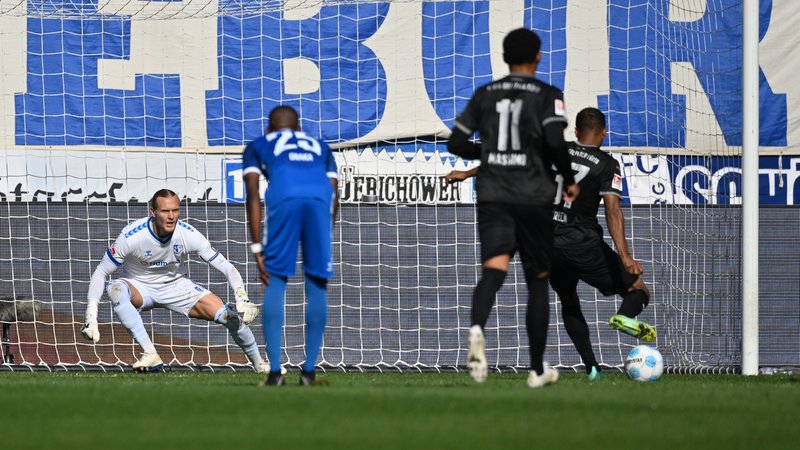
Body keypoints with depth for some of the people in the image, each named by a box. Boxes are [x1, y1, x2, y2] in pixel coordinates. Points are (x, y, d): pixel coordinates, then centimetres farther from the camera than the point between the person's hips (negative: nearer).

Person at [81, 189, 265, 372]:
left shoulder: (188, 234, -20)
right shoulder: (131, 236, -26)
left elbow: (226, 267, -17)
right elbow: (100, 273, -18)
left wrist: (242, 300, -33)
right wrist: (91, 317, -27)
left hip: (176, 286, 1)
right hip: (139, 287, -1)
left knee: (230, 316, -16)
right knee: (115, 289, -37)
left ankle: (260, 365, 12)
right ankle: (150, 355, -36)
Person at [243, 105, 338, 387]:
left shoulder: (257, 147, 32)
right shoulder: (319, 147, 39)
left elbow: (253, 196, 17)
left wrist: (258, 249, 13)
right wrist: (323, 240, 28)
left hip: (283, 197, -2)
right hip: (320, 198, 2)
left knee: (275, 281, 7)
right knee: (317, 284, 10)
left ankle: (275, 371, 0)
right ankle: (309, 371, 9)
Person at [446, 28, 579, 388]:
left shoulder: (484, 95, 11)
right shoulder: (547, 96, -1)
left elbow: (456, 143, 10)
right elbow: (555, 142, -16)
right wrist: (569, 180, 0)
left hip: (492, 196, 2)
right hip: (534, 196, -2)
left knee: (494, 269, -14)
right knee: (538, 279, 13)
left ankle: (477, 329, -48)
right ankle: (537, 369, 18)